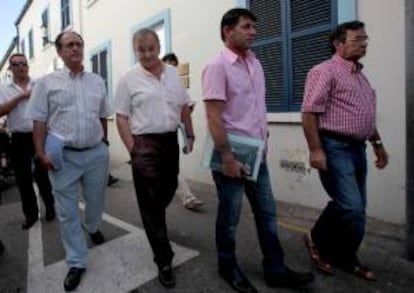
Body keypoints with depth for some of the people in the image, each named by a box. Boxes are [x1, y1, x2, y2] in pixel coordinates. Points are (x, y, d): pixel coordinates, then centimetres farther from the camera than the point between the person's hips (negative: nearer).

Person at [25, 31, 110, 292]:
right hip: (63, 156, -2)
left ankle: (92, 228, 51)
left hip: (96, 153, 3)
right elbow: (40, 121, -2)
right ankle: (77, 262, 20)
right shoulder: (47, 83, 0)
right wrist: (41, 152, -8)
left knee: (96, 201, 18)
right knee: (67, 212, 5)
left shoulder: (97, 81, 8)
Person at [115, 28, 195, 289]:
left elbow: (184, 107, 16)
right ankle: (164, 261, 12)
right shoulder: (129, 79, -4)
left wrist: (190, 134, 11)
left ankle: (154, 220, 50)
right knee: (151, 202, 1)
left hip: (171, 141, 5)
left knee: (168, 191, 18)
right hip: (145, 144, -5)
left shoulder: (173, 73, 9)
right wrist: (133, 150, -11)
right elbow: (122, 118, -5)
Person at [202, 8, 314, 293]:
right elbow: (213, 117, -18)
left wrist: (264, 137, 13)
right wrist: (227, 157, -21)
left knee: (267, 212, 13)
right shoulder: (217, 67, -12)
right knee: (230, 216, 9)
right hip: (232, 153, -7)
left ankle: (275, 270, 28)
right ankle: (228, 268, 30)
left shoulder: (255, 63, 11)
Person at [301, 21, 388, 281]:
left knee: (357, 209, 11)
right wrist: (316, 149, -22)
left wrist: (378, 143, 20)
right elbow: (310, 113, -16)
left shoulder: (361, 75, 20)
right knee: (350, 207, -11)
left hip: (358, 149, 9)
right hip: (335, 148, -9)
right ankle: (317, 240, 15)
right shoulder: (325, 71, -8)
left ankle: (346, 258, 27)